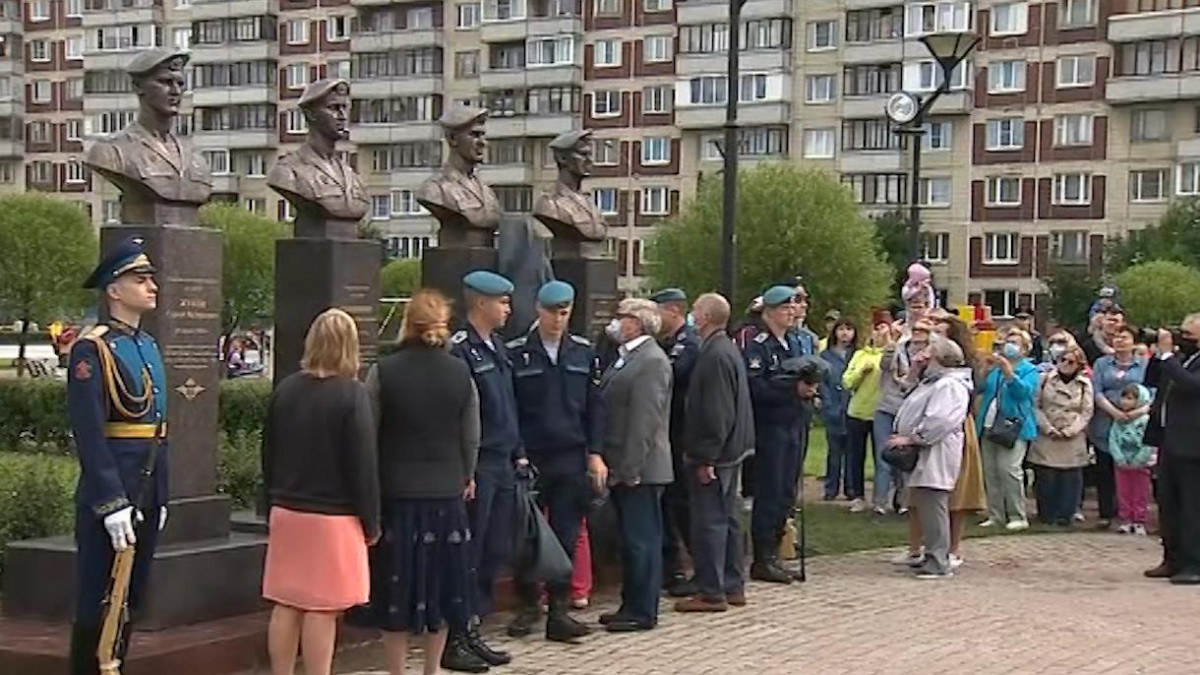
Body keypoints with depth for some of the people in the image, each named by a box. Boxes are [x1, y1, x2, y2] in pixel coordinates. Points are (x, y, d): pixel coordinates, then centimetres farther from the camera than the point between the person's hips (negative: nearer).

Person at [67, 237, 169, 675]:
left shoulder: (149, 347, 14)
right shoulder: (92, 350, -11)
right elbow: (89, 436, -18)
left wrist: (160, 499, 17)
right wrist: (112, 504, -21)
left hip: (147, 494, 8)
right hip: (110, 495, -8)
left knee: (130, 601, 14)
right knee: (98, 605, 1)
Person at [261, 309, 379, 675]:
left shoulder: (285, 389, 6)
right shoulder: (351, 394, -11)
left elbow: (269, 456, 12)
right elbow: (363, 466, -10)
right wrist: (371, 522, -3)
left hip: (287, 512, 6)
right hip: (333, 518, -5)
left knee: (286, 606, 10)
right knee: (321, 610, -2)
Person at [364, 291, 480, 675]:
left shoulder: (383, 371, -9)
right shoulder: (460, 373, -3)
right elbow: (471, 437, 3)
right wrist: (466, 478, 20)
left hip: (395, 492, -2)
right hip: (447, 494, 2)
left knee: (397, 587, 6)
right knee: (440, 583, 12)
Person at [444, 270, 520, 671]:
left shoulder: (497, 348, 16)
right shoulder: (460, 350, -13)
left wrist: (518, 453, 16)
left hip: (503, 465, 9)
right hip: (477, 467, -9)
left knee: (495, 553, 12)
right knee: (469, 555, -3)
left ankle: (472, 631, 22)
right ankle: (454, 640, 5)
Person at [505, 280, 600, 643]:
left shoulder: (584, 352, 8)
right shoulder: (516, 354, -1)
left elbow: (594, 406, 9)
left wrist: (594, 452, 2)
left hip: (571, 459, 2)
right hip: (528, 459, -2)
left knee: (567, 536, 2)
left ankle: (559, 609, 8)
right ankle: (528, 605, 17)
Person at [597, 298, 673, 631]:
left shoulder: (651, 361, -15)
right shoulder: (626, 357, 16)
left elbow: (645, 420, -19)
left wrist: (629, 469, -20)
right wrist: (615, 465, 16)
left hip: (640, 469, -10)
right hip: (622, 468, 10)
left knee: (641, 540, -3)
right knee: (631, 539, 15)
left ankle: (642, 612, 4)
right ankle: (632, 606, 22)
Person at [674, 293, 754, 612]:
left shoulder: (715, 355, -19)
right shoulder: (728, 349, 13)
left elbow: (716, 414, -23)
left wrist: (705, 458, -21)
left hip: (714, 454, -10)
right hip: (731, 451, 10)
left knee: (709, 521, -4)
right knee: (726, 518, 15)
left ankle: (711, 592, 0)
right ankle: (733, 586, 22)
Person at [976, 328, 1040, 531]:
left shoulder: (1029, 370, 4)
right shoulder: (995, 367, 18)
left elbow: (1024, 391, -14)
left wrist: (1009, 373, -24)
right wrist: (985, 371, -7)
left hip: (1013, 427, -6)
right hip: (988, 426, 6)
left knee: (1009, 469, -16)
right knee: (990, 472, 4)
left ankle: (1018, 517, -10)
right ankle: (995, 515, 11)